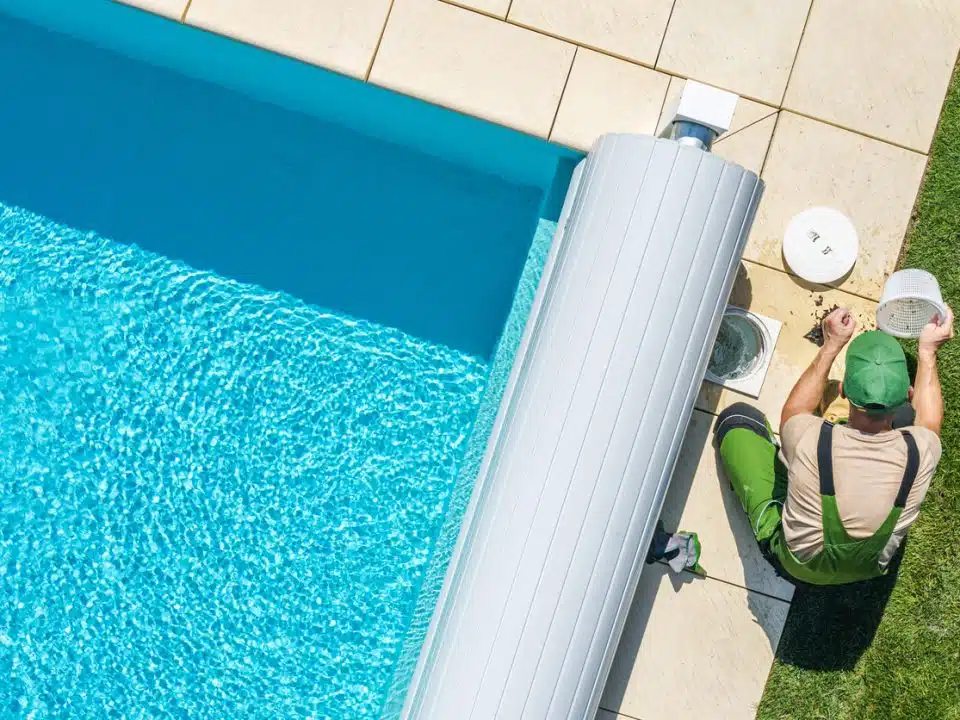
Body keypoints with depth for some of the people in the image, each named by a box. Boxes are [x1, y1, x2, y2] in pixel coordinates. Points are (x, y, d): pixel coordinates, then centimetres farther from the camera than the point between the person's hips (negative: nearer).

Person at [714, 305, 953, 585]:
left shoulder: (810, 440, -38)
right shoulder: (920, 451, -32)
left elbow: (792, 412, -10)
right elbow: (928, 420, -3)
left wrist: (831, 346, -6)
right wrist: (927, 351, 3)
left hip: (792, 562, -2)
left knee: (737, 416, 6)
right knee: (906, 415, 10)